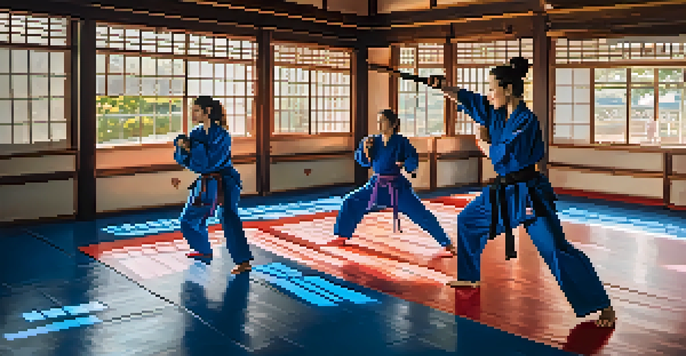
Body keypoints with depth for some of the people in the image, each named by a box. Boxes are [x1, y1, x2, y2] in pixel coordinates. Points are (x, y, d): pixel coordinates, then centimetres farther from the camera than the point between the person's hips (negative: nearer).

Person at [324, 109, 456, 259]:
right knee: (351, 202, 4)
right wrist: (365, 148, -11)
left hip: (397, 185, -5)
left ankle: (447, 245, -5)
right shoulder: (374, 141, 3)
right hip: (376, 184, 5)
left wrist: (404, 163, -33)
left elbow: (413, 160, -12)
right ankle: (342, 236, 24)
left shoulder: (401, 142, -10)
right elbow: (365, 161, 7)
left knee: (421, 214, -12)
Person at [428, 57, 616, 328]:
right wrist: (441, 86, -3)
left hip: (528, 194, -9)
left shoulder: (526, 121, -19)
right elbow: (465, 98, 9)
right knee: (467, 221, 21)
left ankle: (603, 306, -7)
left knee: (556, 250, -14)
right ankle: (471, 276, 40)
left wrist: (484, 142, -5)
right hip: (503, 192, 9)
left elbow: (502, 156, -23)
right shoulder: (496, 113, 5)